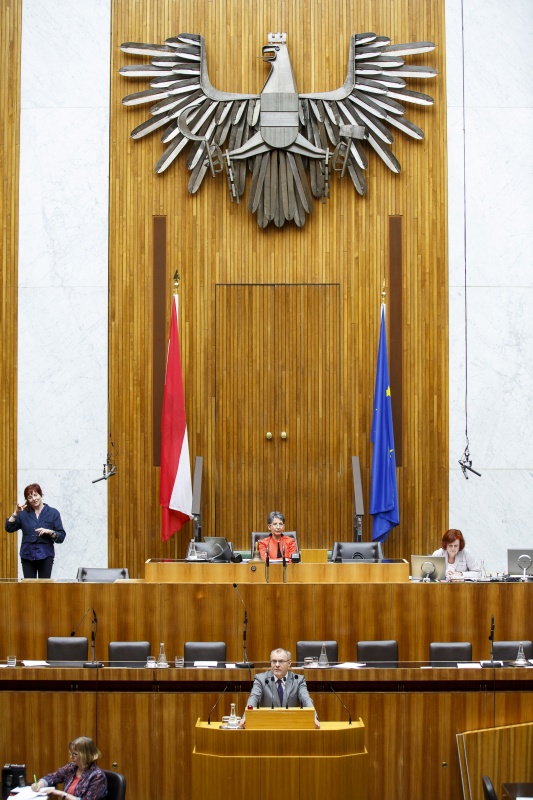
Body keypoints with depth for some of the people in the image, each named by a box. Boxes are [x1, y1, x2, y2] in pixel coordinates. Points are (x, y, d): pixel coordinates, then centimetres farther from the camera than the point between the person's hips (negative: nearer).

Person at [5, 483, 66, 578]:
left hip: (45, 556, -2)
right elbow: (9, 528, 2)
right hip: (27, 556, 2)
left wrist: (49, 532, -16)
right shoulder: (23, 513, 11)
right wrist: (16, 512, -7)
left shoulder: (53, 513, 5)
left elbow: (61, 536, 2)